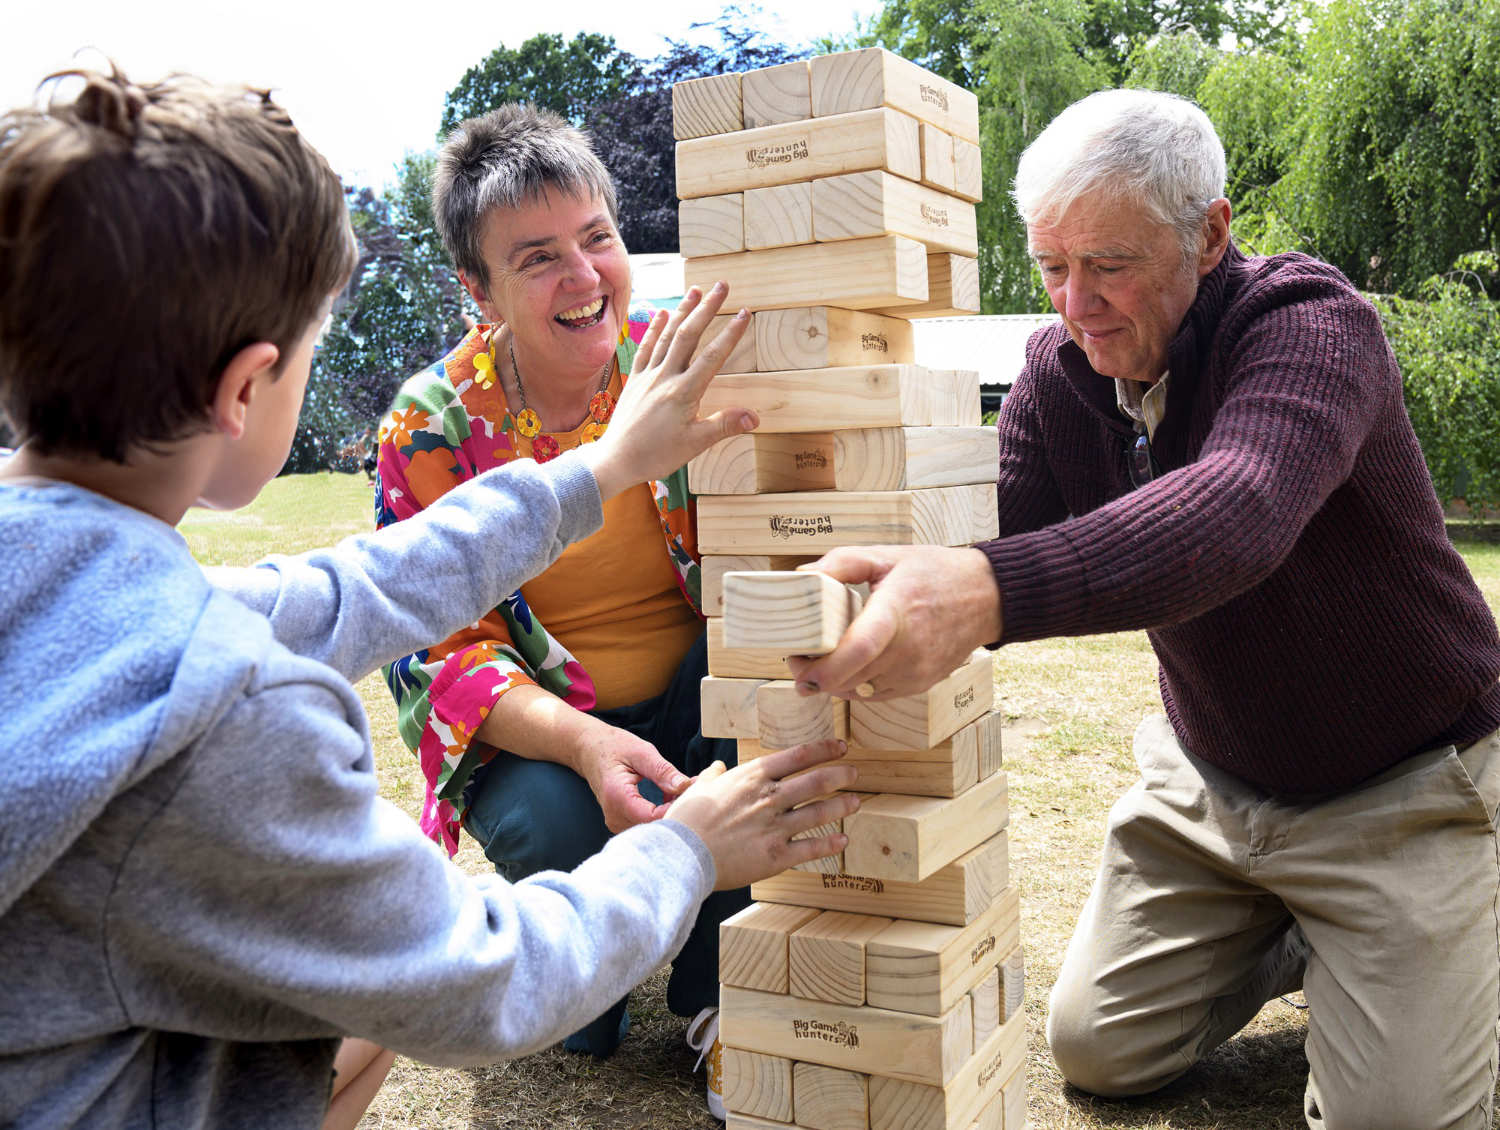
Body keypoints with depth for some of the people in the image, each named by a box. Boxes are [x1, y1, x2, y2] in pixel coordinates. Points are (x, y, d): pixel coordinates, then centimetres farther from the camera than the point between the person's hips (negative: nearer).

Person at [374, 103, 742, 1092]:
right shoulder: (433, 430, -11)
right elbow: (435, 650, -12)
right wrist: (580, 742, -31)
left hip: (699, 706, 2)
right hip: (535, 730, -1)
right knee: (554, 828, -34)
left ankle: (719, 984, -9)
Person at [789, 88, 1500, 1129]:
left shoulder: (1313, 324, -25)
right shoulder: (1060, 369, -5)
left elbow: (1237, 514, -47)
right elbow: (998, 543, -13)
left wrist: (990, 593, -63)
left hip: (1402, 785, -5)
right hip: (1210, 776, 6)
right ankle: (1279, 931, 31)